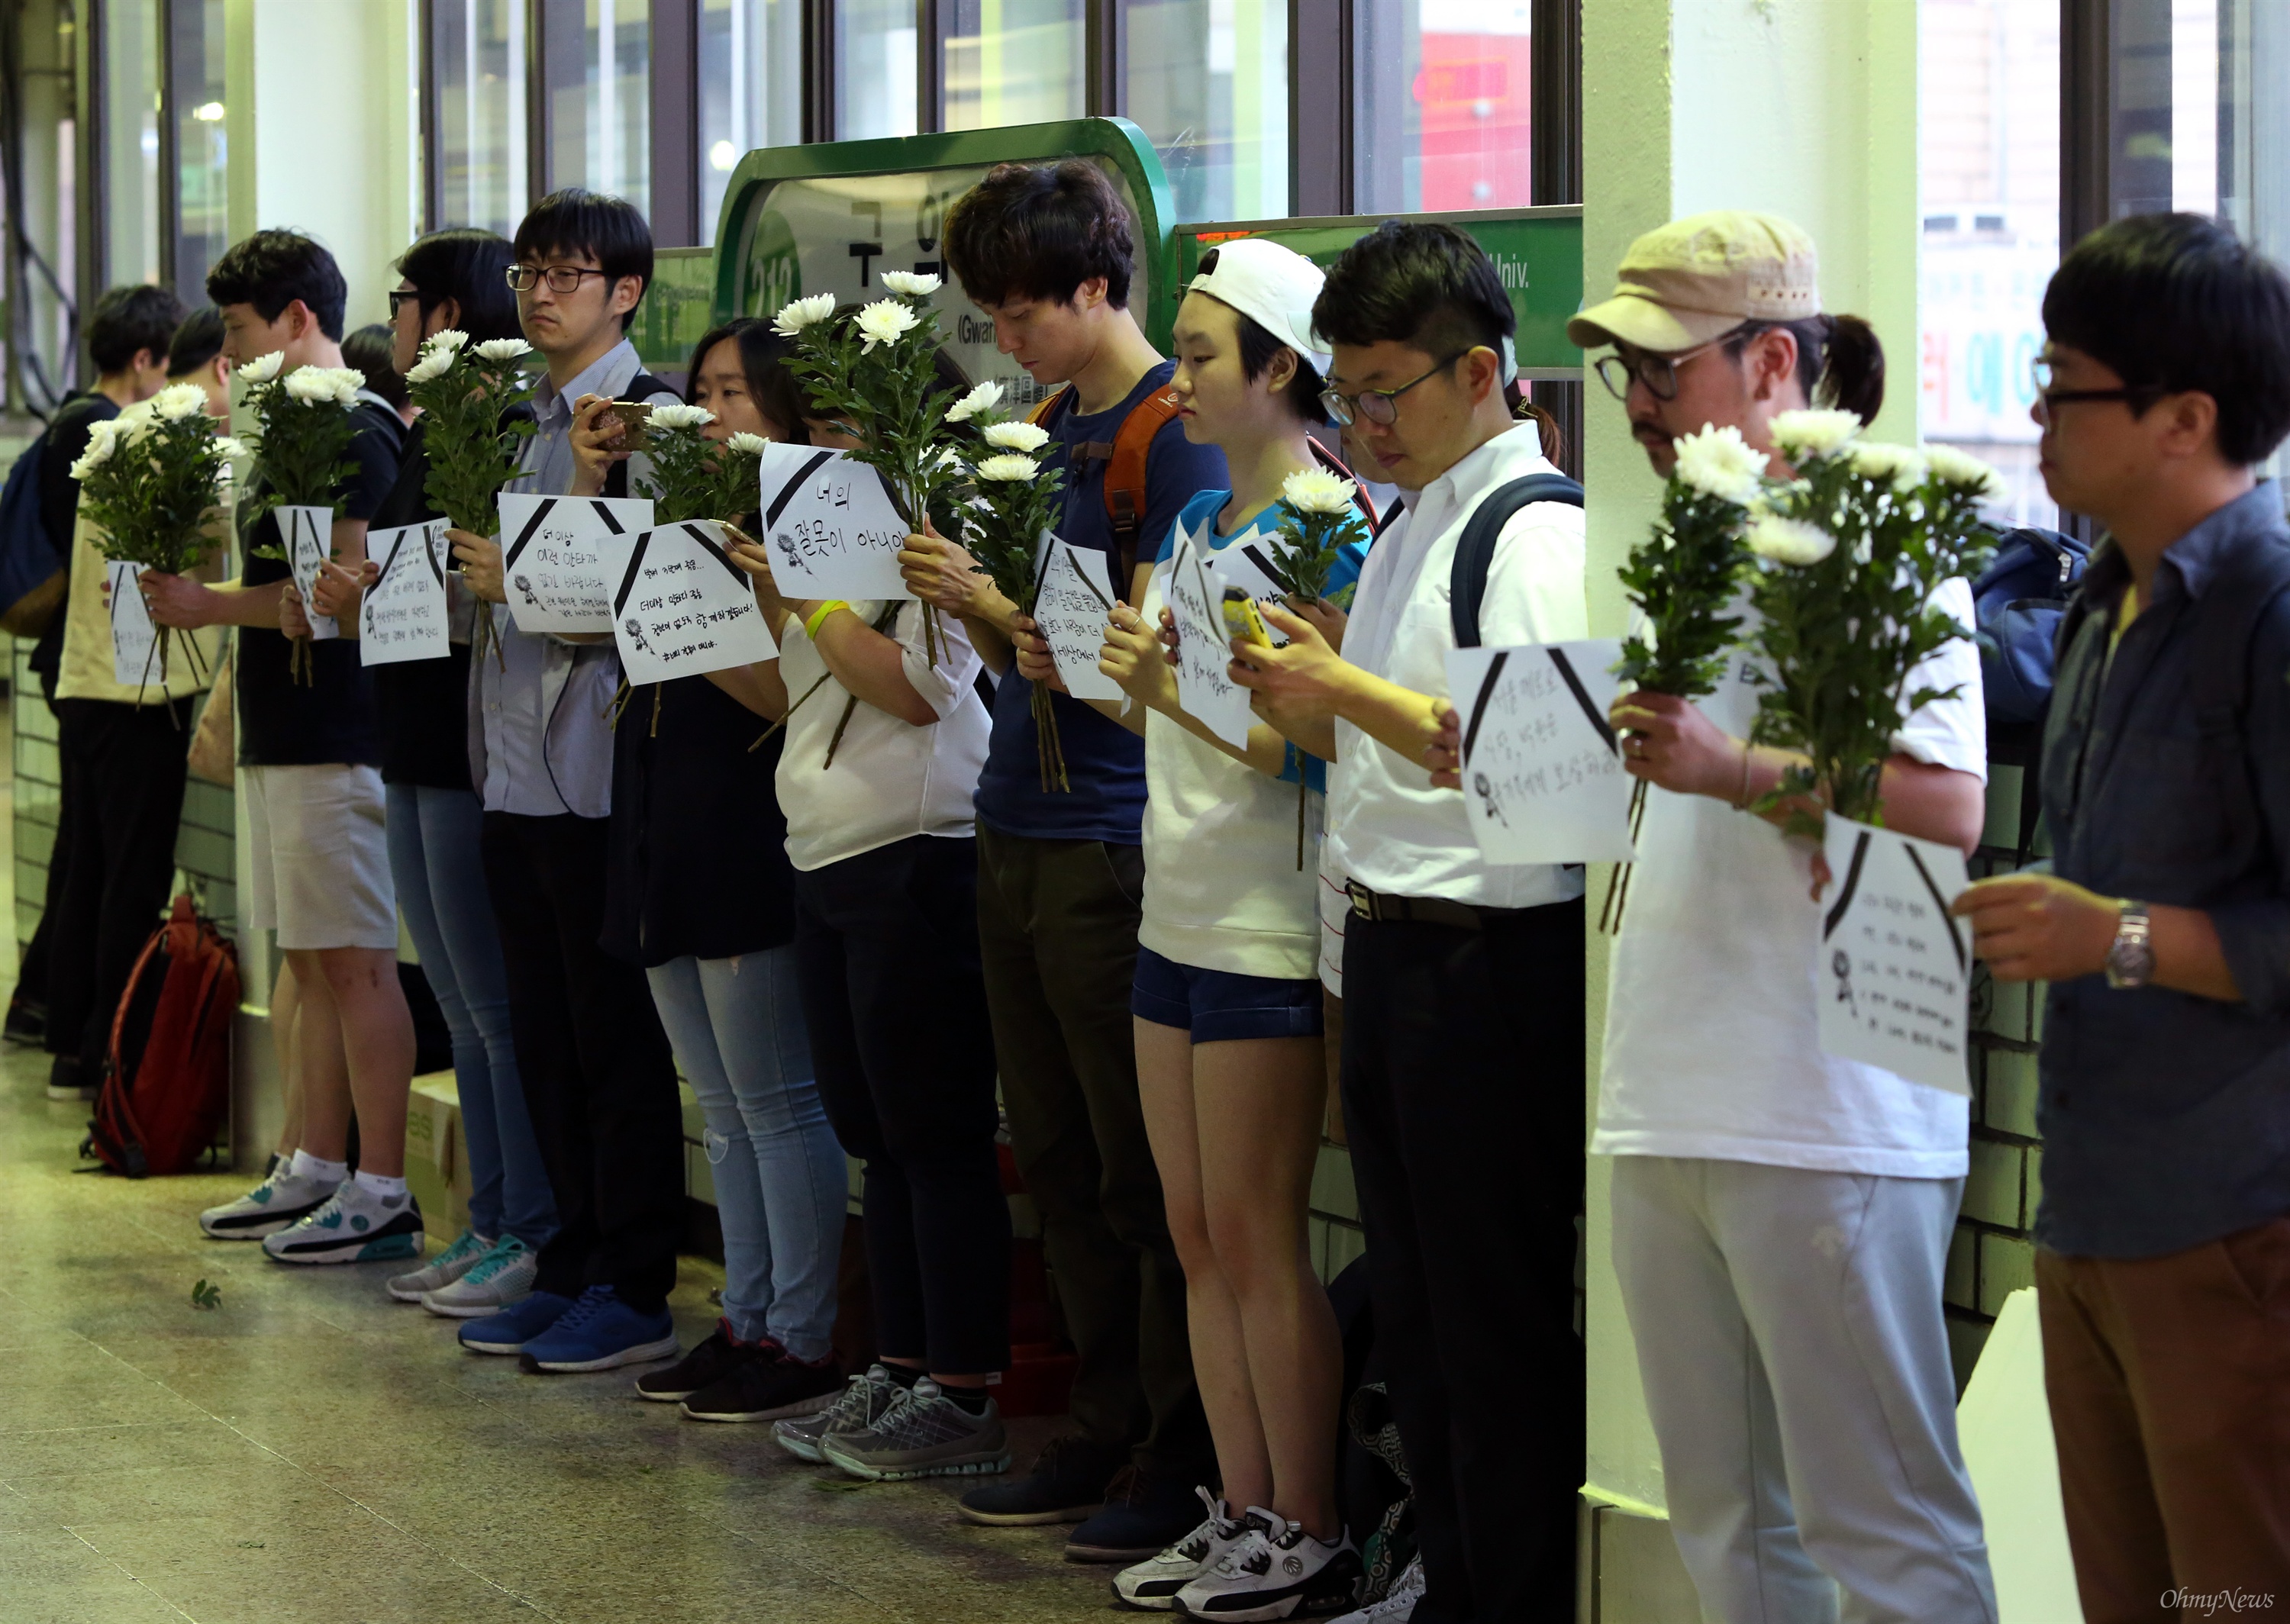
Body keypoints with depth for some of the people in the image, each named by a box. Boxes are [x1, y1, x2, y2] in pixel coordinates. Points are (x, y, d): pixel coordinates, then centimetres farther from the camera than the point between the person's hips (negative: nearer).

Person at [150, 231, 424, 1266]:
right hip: (284, 734, 10)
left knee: (357, 962, -7)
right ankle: (313, 1171, 19)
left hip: (337, 740, -10)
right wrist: (193, 592, 9)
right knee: (307, 959, 13)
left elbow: (348, 586, -22)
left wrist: (213, 605, -16)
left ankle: (383, 1193, -5)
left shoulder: (356, 434, -13)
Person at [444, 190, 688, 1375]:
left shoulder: (652, 417, -9)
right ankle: (571, 1267, 20)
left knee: (617, 1043, -2)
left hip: (600, 774, -8)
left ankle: (634, 1292, 4)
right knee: (544, 1039, 12)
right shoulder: (527, 421, 16)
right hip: (519, 769, 8)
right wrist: (479, 571, 1)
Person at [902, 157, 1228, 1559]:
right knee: (1060, 1164, 13)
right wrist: (954, 591, -1)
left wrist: (988, 601, -20)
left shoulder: (1175, 432, -12)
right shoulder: (1059, 427, 14)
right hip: (1020, 833, 9)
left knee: (1146, 1177, -2)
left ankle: (1180, 1462, 5)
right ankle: (1108, 1432, 22)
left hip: (1115, 849, -9)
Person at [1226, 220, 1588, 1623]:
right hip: (1388, 952, 10)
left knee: (1499, 1324, -3)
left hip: (1492, 962, -10)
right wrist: (1293, 691, 4)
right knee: (1413, 1313, 15)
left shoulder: (1540, 536, -13)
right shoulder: (1407, 533, 17)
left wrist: (1351, 692, -21)